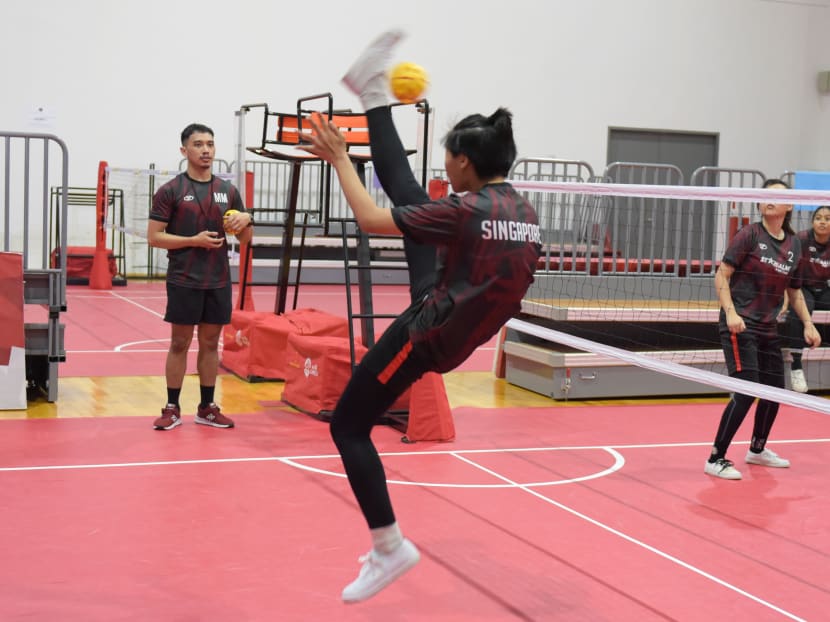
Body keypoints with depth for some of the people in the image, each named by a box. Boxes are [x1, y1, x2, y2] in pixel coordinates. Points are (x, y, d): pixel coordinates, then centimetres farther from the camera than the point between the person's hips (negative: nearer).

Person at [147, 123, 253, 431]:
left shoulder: (228, 190, 9)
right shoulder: (170, 191, -3)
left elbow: (245, 238, 13)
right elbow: (154, 236, -7)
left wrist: (246, 220, -9)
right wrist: (194, 240, -17)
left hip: (218, 281, 4)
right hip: (184, 281, -4)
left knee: (210, 343, 9)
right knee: (180, 343, 2)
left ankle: (207, 408, 17)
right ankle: (172, 408, 9)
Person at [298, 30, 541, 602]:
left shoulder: (464, 210, -24)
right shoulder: (526, 213, -2)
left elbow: (371, 221, -17)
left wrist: (341, 159, -7)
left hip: (425, 335, -8)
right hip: (464, 334, 8)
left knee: (348, 427, 3)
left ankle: (390, 547, 6)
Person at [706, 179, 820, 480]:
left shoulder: (794, 244, 9)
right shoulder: (750, 234, -8)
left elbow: (794, 291, 19)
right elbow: (722, 275, -9)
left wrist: (808, 323, 9)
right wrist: (730, 313, -20)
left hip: (768, 328, 7)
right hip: (739, 326, -7)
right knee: (746, 392, -15)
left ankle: (757, 449, 38)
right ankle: (716, 459, -4)